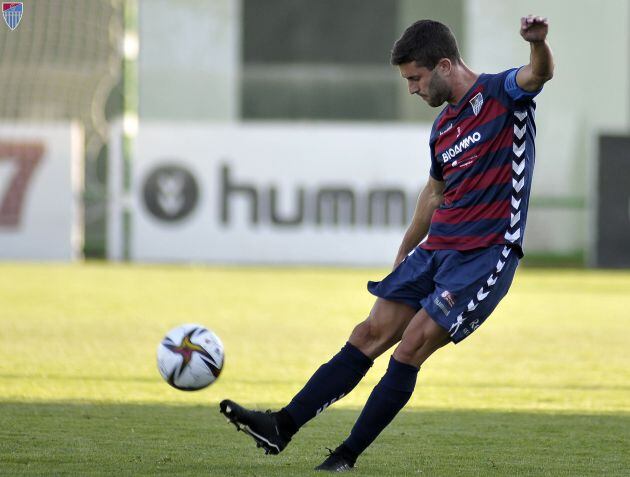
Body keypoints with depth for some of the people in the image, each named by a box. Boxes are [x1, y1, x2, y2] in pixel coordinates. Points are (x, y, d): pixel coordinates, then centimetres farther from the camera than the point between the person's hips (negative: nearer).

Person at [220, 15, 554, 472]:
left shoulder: (499, 93, -7)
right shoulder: (443, 126, 15)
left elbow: (540, 73, -28)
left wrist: (538, 43, -51)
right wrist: (403, 256, 31)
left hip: (487, 254, -8)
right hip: (436, 247, 8)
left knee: (411, 347, -13)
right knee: (372, 334, 3)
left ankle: (349, 454, -5)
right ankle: (282, 426, 2)